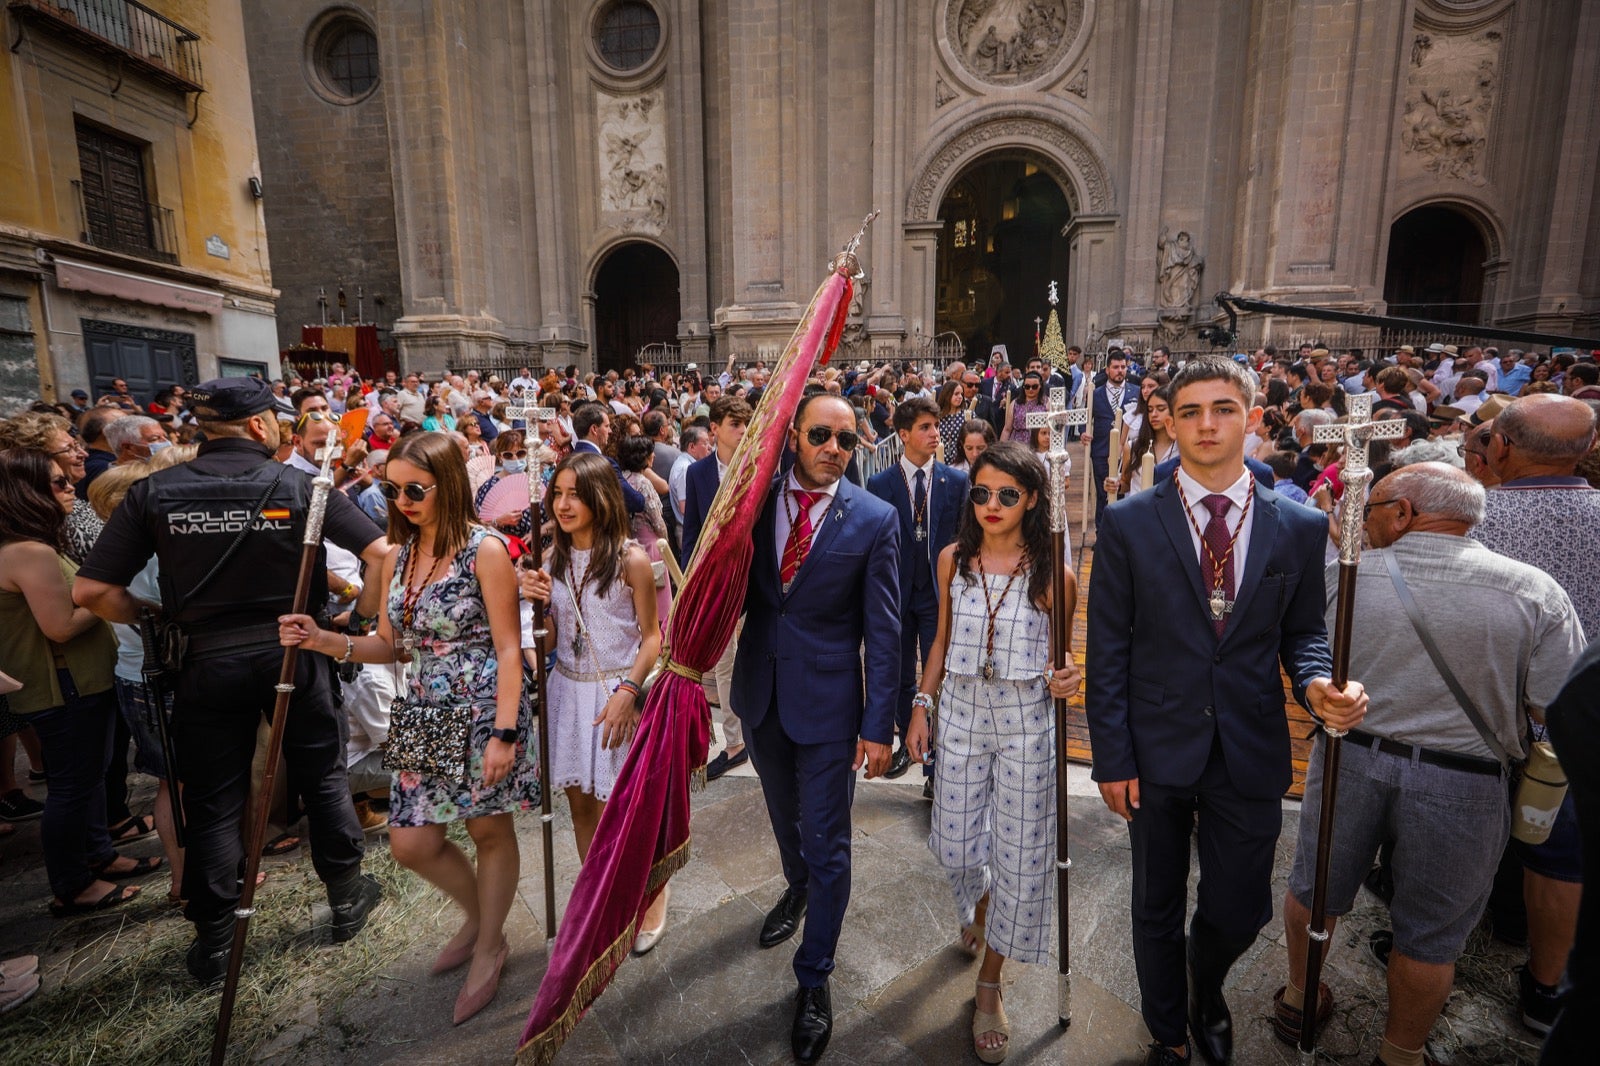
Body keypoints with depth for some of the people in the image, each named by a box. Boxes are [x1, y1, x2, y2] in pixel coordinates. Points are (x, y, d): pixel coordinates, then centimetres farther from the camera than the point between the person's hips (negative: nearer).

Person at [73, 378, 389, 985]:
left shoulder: (154, 492, -5)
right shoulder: (299, 486, -9)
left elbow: (90, 591, -7)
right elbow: (382, 553, -15)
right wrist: (360, 617, -2)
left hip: (209, 661, 1)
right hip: (292, 652, -1)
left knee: (213, 802, 14)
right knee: (322, 777, 15)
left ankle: (214, 940, 27)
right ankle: (346, 897, 29)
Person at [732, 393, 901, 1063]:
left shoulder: (875, 519, -12)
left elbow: (882, 630, -11)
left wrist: (879, 726, -11)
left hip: (828, 703, -3)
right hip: (761, 694, 4)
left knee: (827, 844, 8)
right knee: (785, 815, 27)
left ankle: (814, 980, 33)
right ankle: (797, 889, 60)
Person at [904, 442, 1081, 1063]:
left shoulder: (1051, 570, -10)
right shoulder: (953, 558, -2)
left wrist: (1070, 677, -20)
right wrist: (921, 706, 5)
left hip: (1025, 716, -2)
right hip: (961, 709, 3)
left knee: (1019, 853, 6)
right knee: (952, 846, 12)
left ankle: (990, 983, 30)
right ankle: (978, 901, 51)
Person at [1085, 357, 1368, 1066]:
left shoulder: (1301, 527, -1)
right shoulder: (1128, 523, -8)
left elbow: (1301, 633, 8)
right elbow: (1108, 651, -7)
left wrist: (1317, 683, -16)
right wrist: (1111, 758, -8)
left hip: (1251, 755, 2)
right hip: (1157, 750, -1)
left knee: (1240, 911, 15)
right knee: (1157, 911, 17)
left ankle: (1206, 990, 53)